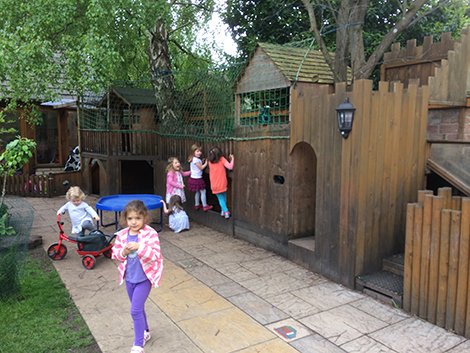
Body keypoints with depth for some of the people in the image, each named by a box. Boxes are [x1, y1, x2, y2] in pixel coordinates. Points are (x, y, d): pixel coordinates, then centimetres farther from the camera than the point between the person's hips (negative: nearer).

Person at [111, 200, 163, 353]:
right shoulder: (122, 235, -4)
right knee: (138, 308, 22)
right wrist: (123, 252, -18)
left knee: (135, 310, -6)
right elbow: (115, 253, 4)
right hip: (129, 278, 6)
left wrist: (139, 247, -36)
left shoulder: (150, 234, -19)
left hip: (144, 278, -5)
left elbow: (156, 255, -24)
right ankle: (145, 332, 46)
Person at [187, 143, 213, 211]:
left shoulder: (193, 159, 10)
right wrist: (206, 163, -6)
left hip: (193, 178, 10)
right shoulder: (196, 160, -21)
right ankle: (205, 206, 6)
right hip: (197, 178, -10)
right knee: (203, 192, -1)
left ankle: (197, 204, 30)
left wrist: (202, 162, 12)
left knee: (197, 192, 20)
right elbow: (201, 168, -16)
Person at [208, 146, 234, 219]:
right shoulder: (222, 159, -9)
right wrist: (232, 159, -7)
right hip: (222, 184, -1)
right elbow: (230, 167, -18)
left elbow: (210, 173, 10)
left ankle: (226, 211, 2)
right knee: (224, 197, 22)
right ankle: (223, 210, 26)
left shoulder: (210, 162, 1)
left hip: (214, 185, 2)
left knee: (220, 198, 13)